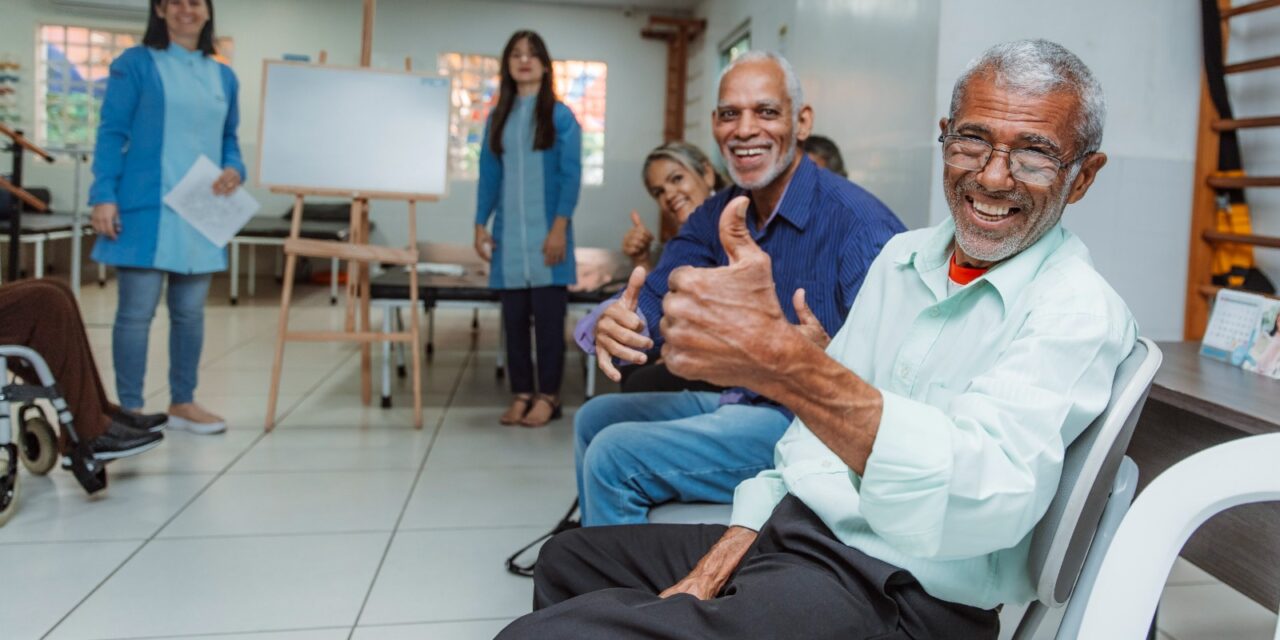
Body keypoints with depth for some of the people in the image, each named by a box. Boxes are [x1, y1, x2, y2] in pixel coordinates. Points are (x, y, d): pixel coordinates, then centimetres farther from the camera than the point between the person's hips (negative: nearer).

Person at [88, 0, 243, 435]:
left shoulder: (223, 77, 14)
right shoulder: (135, 64, 0)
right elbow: (112, 135, -4)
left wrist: (234, 171, -3)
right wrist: (104, 196, -12)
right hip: (146, 210, -5)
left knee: (190, 312, 11)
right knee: (136, 312, -1)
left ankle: (182, 402, 22)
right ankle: (130, 408, 9)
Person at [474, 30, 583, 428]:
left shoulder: (560, 116, 1)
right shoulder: (497, 118, 14)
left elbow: (571, 175, -4)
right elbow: (489, 175, 14)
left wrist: (560, 227, -13)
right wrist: (480, 226, 6)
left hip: (545, 232, -4)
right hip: (509, 234, 4)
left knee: (548, 316, -1)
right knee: (513, 317, 5)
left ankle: (548, 395, 6)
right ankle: (521, 393, 13)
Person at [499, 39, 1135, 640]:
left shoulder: (1080, 312, -15)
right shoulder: (902, 257, 9)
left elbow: (994, 495, -33)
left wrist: (779, 357, -46)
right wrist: (726, 555, 3)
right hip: (788, 533, 8)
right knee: (569, 559, 20)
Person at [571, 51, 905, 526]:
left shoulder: (859, 223, -20)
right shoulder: (717, 215, 6)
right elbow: (653, 297, -1)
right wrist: (612, 325, -25)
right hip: (737, 402, 9)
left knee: (614, 456, -18)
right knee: (594, 419, 17)